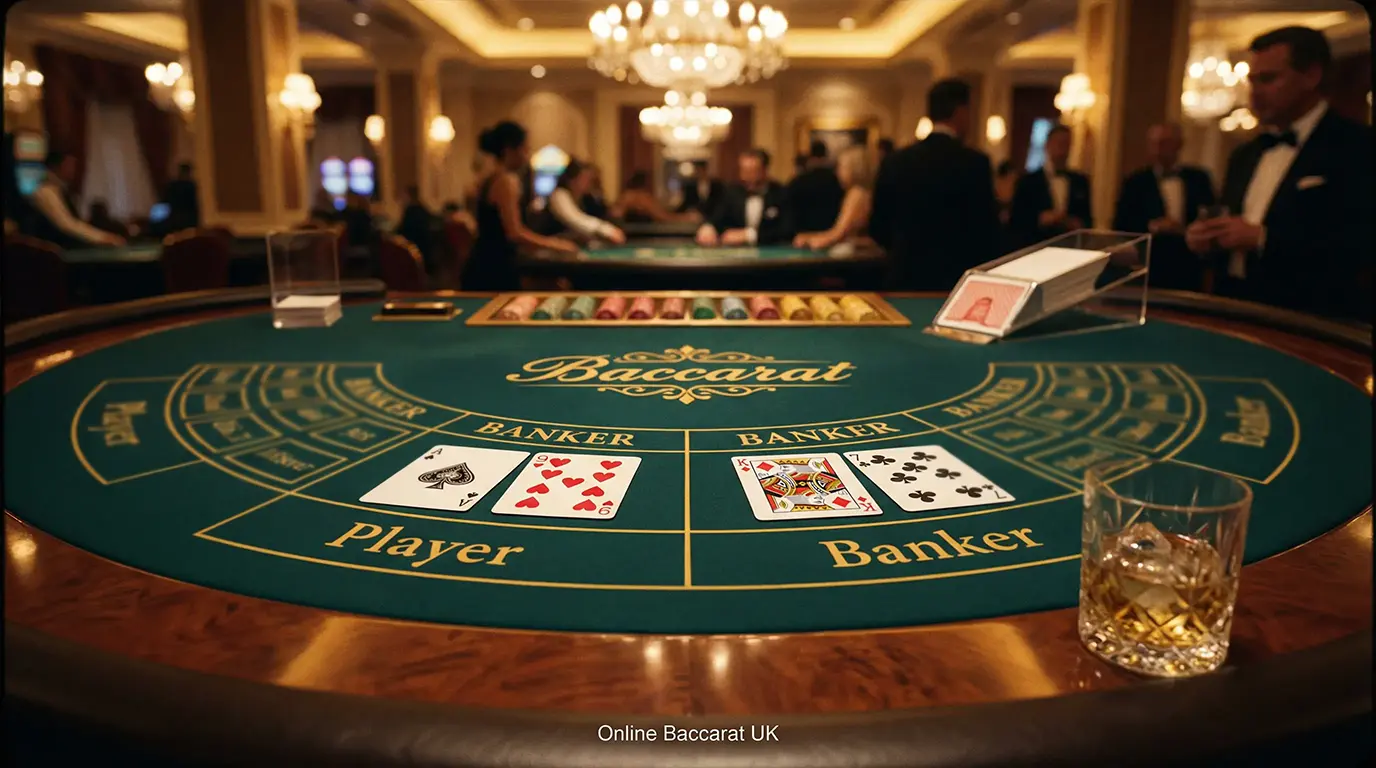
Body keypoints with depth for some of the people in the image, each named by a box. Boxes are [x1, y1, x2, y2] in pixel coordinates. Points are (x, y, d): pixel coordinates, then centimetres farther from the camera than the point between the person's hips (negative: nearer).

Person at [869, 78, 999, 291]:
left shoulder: (896, 161, 2)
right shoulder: (975, 163, -10)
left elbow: (878, 229, 7)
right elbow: (987, 231, -9)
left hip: (906, 279, 4)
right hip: (958, 282, -4)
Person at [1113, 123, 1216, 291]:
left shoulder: (1198, 178, 8)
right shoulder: (1135, 182, 2)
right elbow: (1120, 227, -3)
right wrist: (1151, 227, -19)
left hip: (1189, 270, 2)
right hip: (1149, 270, -2)